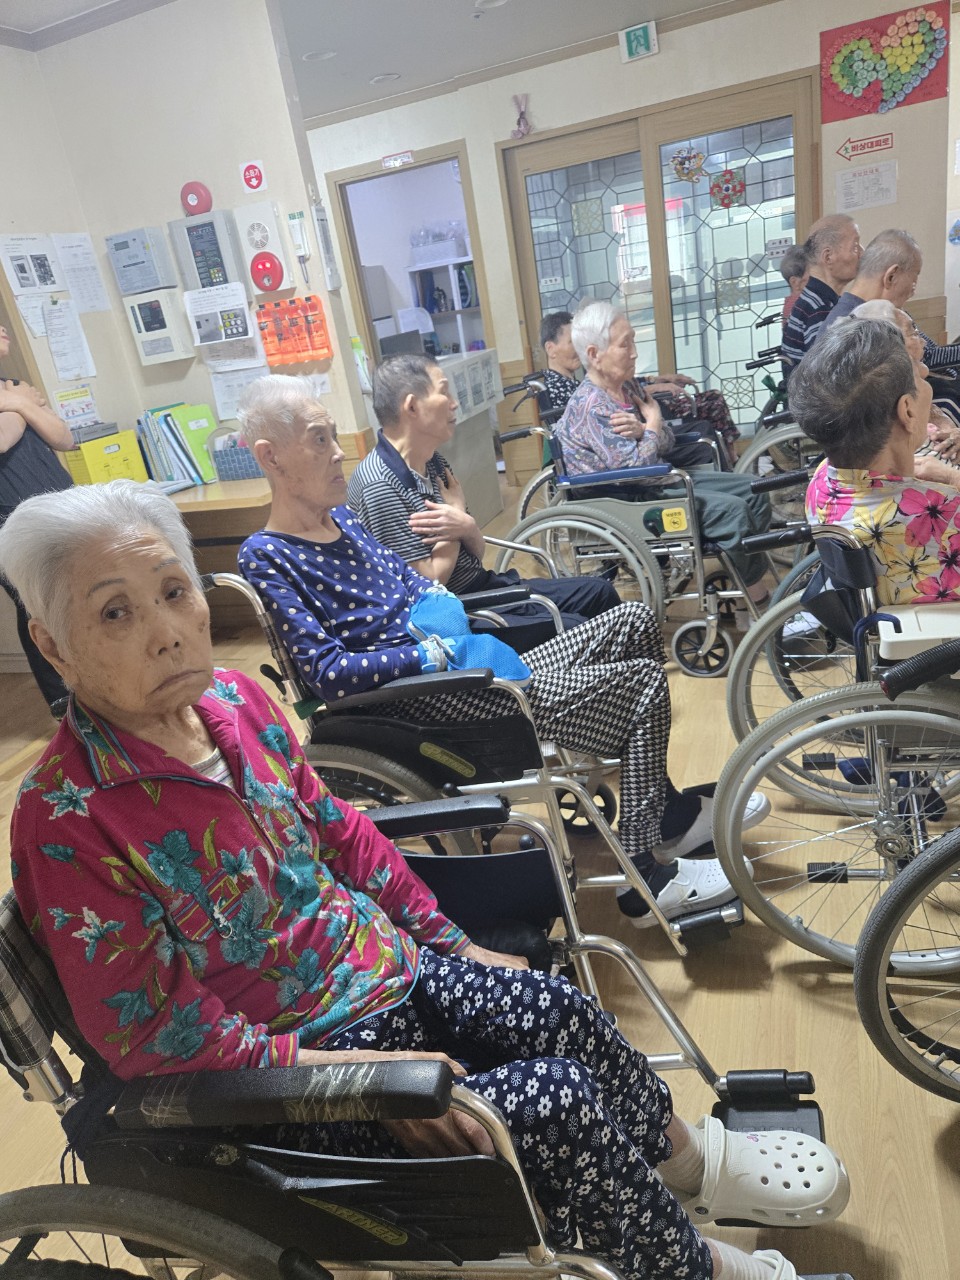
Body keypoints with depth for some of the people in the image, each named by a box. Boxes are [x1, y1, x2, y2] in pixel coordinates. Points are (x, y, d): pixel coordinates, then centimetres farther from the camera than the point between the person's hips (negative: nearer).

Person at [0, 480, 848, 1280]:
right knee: (555, 1100, -17)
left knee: (559, 1011, -14)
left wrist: (454, 943, 5)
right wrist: (374, 1075, -20)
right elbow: (164, 1042, -19)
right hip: (289, 1072, -5)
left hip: (390, 964, 5)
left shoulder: (233, 700, -5)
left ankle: (687, 1159, 17)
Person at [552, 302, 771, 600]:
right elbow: (635, 466, -25)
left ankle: (747, 573, 12)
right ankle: (755, 593, -1)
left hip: (661, 477, 10)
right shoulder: (590, 405, -20)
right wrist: (652, 423, -8)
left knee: (753, 493, 5)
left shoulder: (626, 390, 8)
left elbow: (667, 442, 8)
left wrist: (642, 430, -16)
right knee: (732, 511, -20)